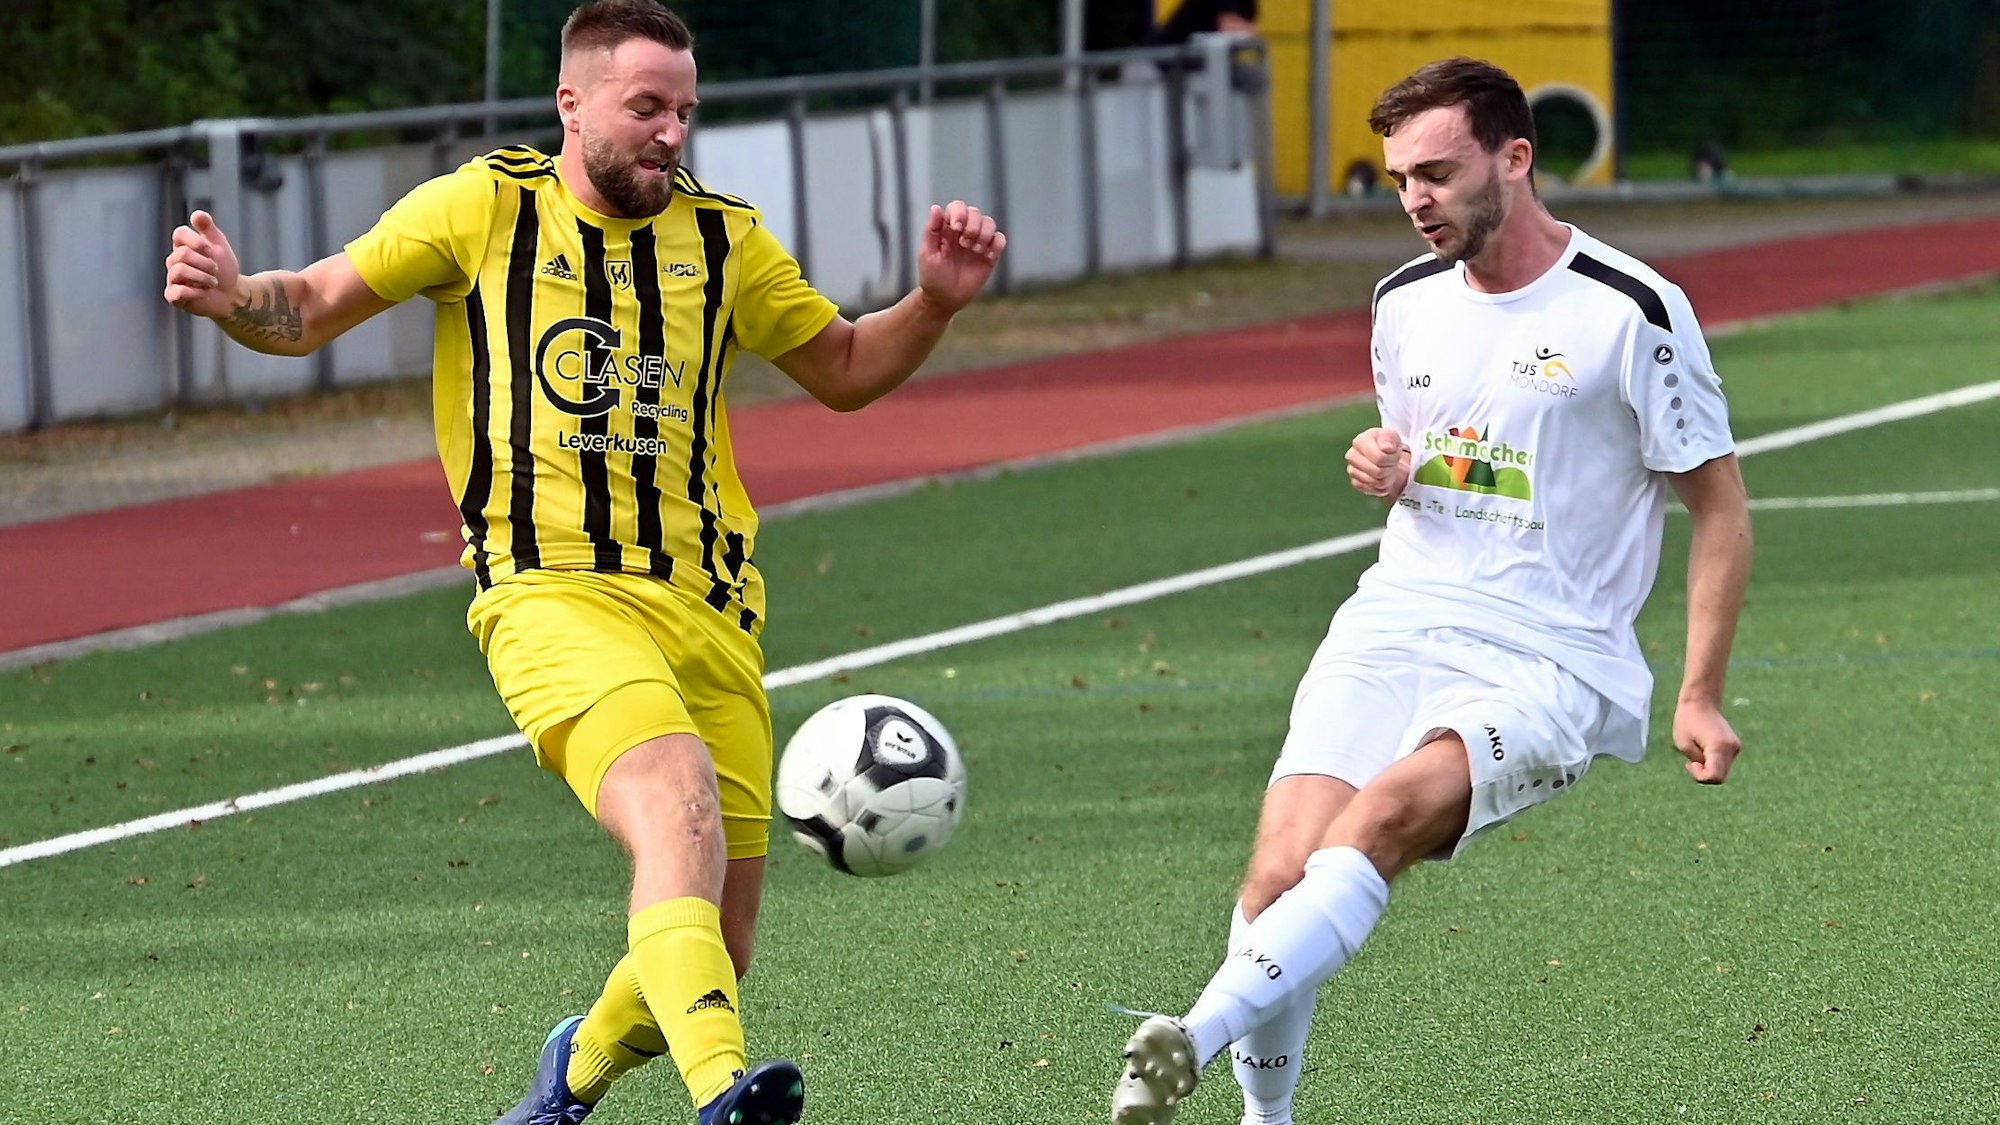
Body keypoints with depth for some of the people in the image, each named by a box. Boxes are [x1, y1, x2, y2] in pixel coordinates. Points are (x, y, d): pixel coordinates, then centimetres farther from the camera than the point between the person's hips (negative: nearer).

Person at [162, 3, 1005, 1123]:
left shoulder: (723, 237, 15)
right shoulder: (484, 208, 5)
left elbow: (846, 370, 25)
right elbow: (310, 311, 9)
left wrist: (936, 302, 7)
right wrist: (233, 296, -13)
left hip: (710, 606, 5)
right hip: (554, 597, -5)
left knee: (716, 950, 3)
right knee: (676, 795, -35)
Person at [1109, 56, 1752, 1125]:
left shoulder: (1631, 311, -4)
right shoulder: (1406, 301, 13)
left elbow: (1719, 506, 2)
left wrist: (1700, 696, -4)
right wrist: (1384, 468, 5)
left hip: (1548, 662, -5)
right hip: (1395, 627, 5)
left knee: (1383, 813, -33)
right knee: (1281, 869, -18)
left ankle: (1198, 1037, -43)